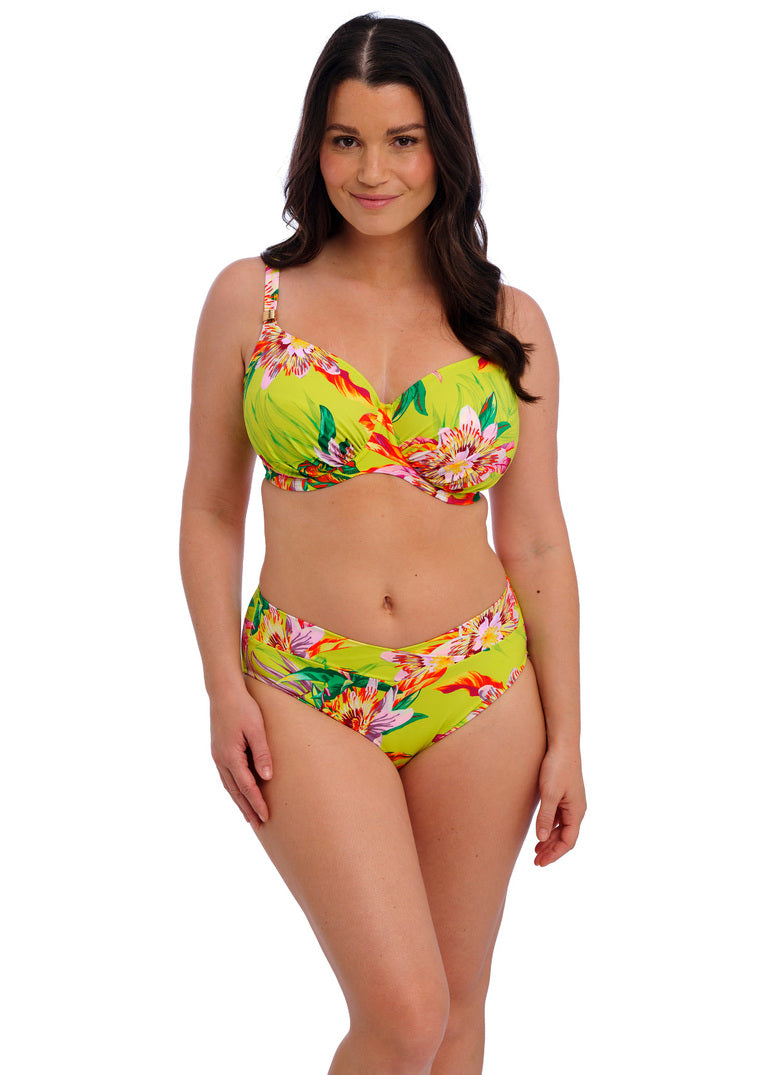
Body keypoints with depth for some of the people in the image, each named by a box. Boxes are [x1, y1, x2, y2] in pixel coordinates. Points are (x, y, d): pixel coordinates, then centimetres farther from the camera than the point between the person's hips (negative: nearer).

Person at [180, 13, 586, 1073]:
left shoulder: (508, 323, 4)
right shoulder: (251, 298, 1)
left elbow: (536, 540, 5)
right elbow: (210, 511, 4)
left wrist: (565, 737, 3)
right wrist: (224, 687, -5)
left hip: (483, 694, 2)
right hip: (308, 696, -2)